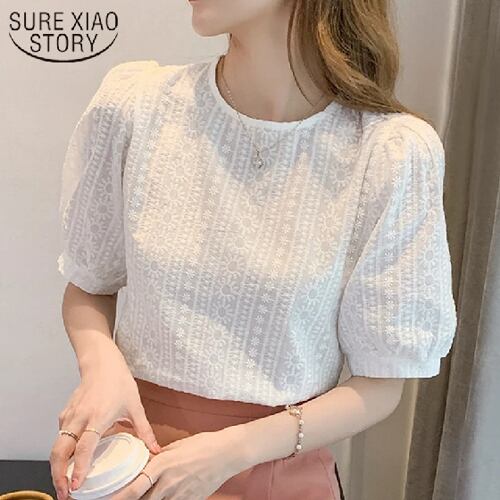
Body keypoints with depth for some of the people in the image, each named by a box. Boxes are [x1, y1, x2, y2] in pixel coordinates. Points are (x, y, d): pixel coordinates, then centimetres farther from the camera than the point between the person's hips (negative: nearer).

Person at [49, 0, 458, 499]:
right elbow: (88, 287, 2)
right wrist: (102, 360, -17)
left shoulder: (395, 152, -17)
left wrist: (234, 450, -20)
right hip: (133, 451, 2)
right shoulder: (132, 103, -12)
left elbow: (380, 384, -9)